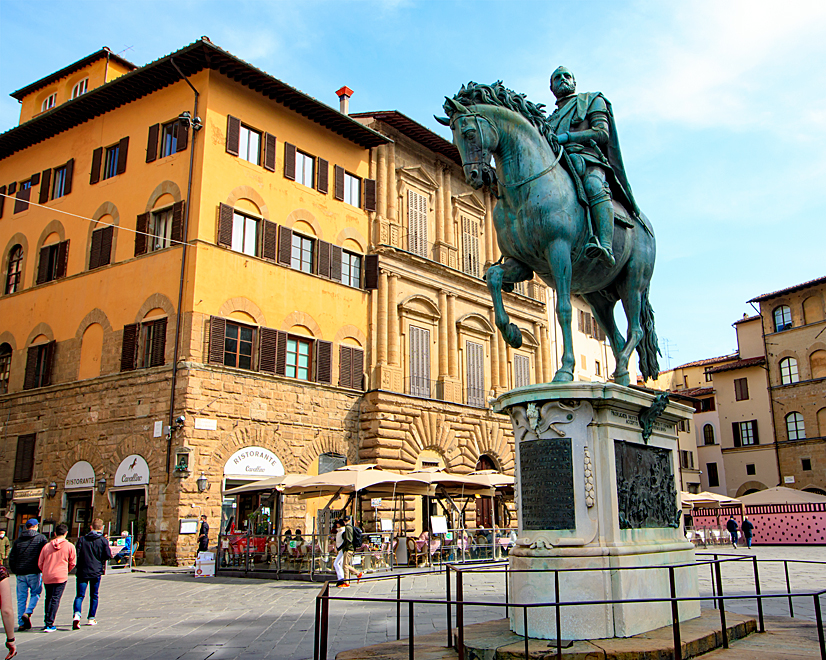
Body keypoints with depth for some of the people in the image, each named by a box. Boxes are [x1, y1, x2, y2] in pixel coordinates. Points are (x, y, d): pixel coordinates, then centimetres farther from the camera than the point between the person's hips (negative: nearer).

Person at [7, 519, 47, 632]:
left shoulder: (18, 540, 10)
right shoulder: (41, 538, -1)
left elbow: (11, 557, 10)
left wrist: (15, 571, 18)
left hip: (20, 573, 3)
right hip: (34, 572, -3)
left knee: (21, 598, 8)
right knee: (35, 593, 11)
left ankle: (21, 623, 8)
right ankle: (28, 612, -11)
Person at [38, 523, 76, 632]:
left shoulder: (47, 546, 5)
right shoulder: (69, 546, -3)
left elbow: (40, 563, 9)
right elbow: (72, 563, 2)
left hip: (47, 577, 3)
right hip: (61, 576, -3)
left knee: (48, 599, 19)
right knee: (55, 600, -1)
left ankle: (47, 622, 25)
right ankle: (49, 625, -5)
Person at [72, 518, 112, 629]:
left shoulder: (82, 539, 1)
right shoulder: (103, 540, -3)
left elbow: (77, 554, -2)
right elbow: (108, 555, -3)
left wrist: (79, 565, 15)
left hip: (82, 571, 0)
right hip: (96, 572, 0)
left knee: (80, 595, 0)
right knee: (94, 596, 13)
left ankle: (76, 615, -24)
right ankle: (91, 619, 18)